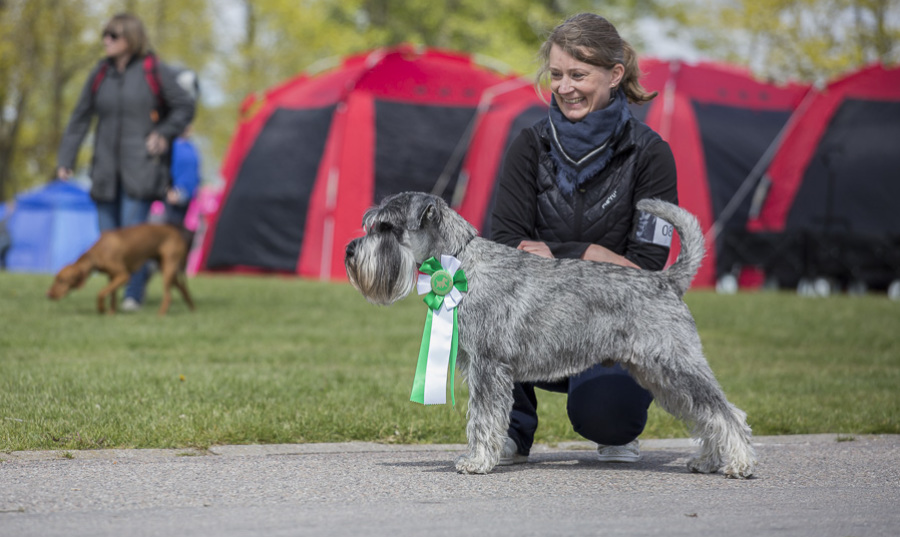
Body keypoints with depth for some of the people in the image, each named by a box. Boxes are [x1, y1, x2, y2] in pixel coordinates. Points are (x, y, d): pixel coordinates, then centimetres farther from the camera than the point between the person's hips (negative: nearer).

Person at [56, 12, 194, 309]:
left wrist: (164, 134, -8)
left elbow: (185, 107, 5)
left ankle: (132, 296, -7)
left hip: (141, 170, -4)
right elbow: (80, 118, 12)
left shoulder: (155, 72, -3)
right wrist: (65, 159, 7)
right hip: (106, 170, 4)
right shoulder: (100, 74, 8)